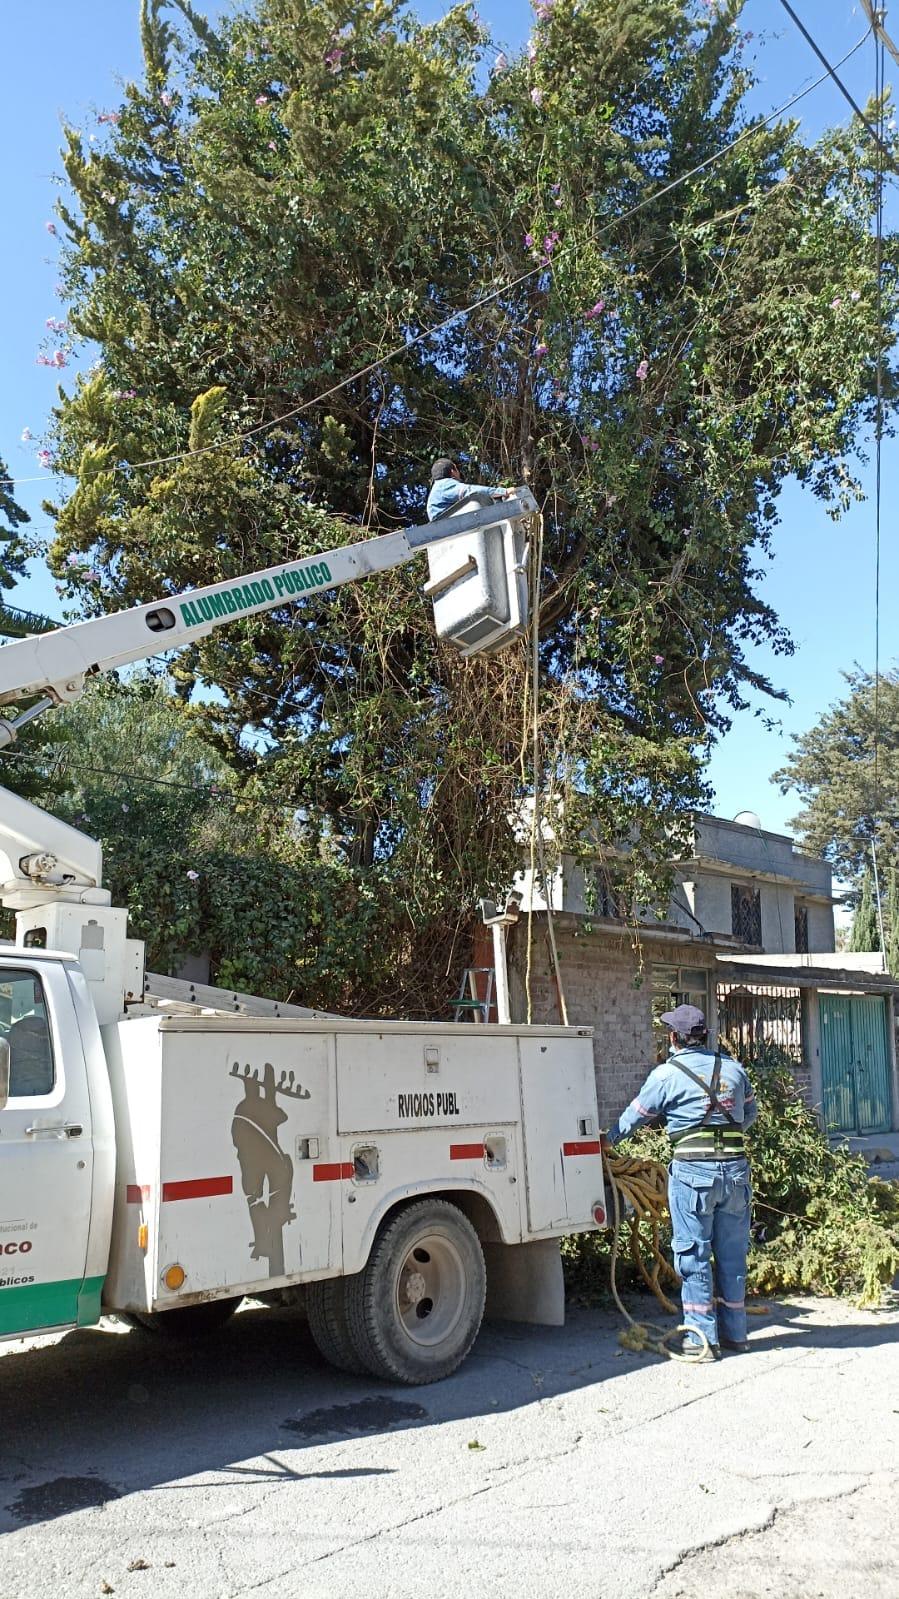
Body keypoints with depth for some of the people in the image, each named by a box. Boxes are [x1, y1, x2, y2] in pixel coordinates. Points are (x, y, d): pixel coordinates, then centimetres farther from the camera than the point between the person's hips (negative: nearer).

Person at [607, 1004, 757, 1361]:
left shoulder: (666, 1074, -3)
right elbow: (750, 1113, 22)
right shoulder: (732, 1068, 10)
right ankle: (735, 1331, 23)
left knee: (693, 1256, 4)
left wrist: (607, 1140, 23)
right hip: (735, 1169, 5)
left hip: (693, 1172, -5)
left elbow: (634, 1117, 7)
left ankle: (702, 1337, 6)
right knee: (732, 1253, 14)